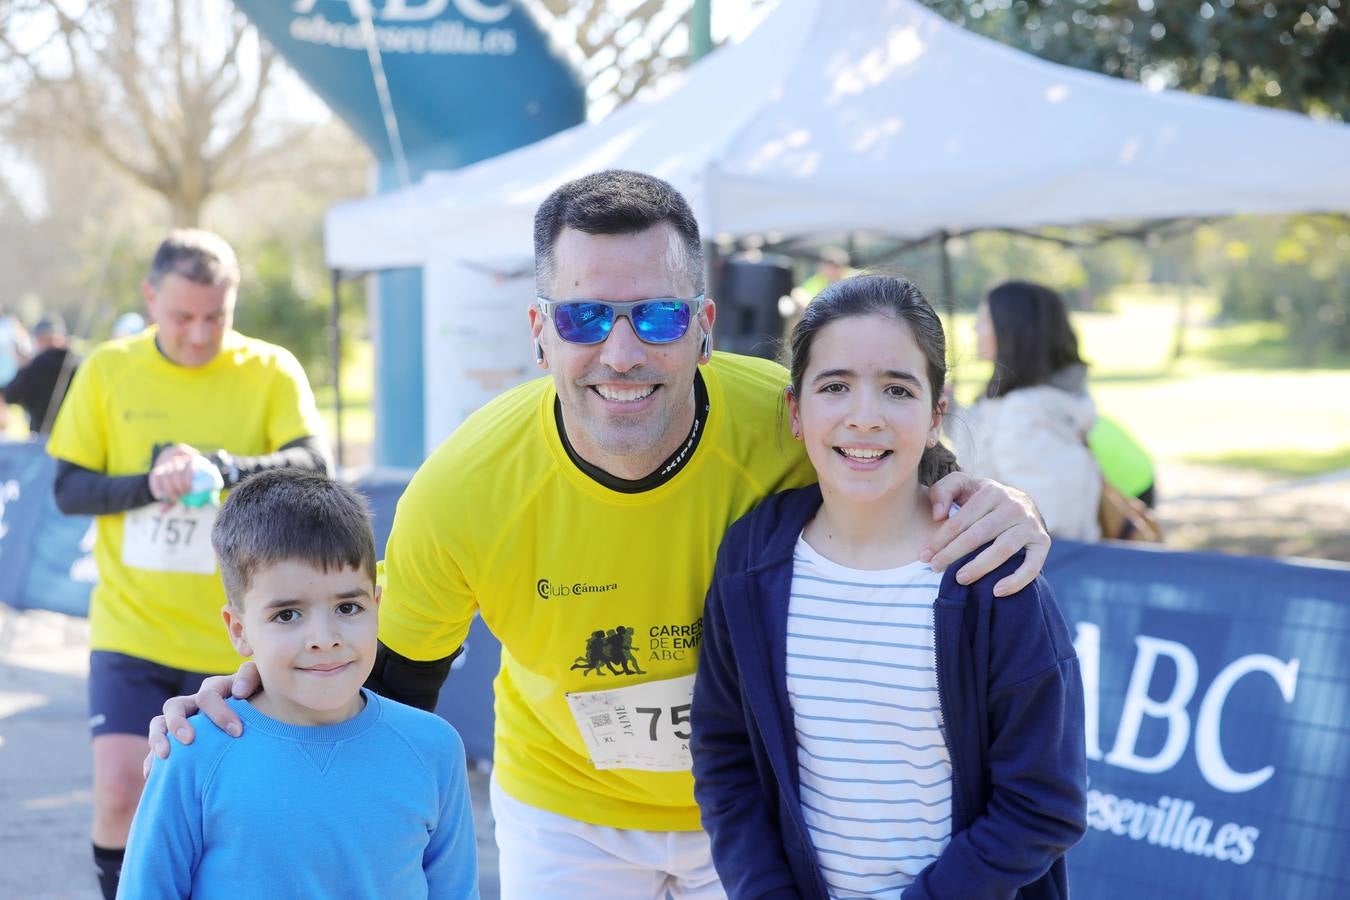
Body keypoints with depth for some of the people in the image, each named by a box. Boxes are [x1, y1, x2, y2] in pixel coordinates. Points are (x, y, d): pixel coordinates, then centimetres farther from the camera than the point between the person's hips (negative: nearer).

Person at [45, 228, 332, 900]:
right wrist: (149, 483, -19)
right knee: (119, 791, -11)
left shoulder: (272, 372, -5)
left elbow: (313, 465, -19)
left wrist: (223, 466, -36)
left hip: (235, 638, 0)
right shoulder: (108, 371, 0)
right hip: (131, 627, 0)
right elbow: (68, 489, 0)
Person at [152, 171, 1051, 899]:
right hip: (565, 813, 0)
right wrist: (263, 692, -24)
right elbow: (394, 681, -7)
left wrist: (991, 505, -28)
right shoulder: (462, 492, -25)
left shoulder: (791, 426, -27)